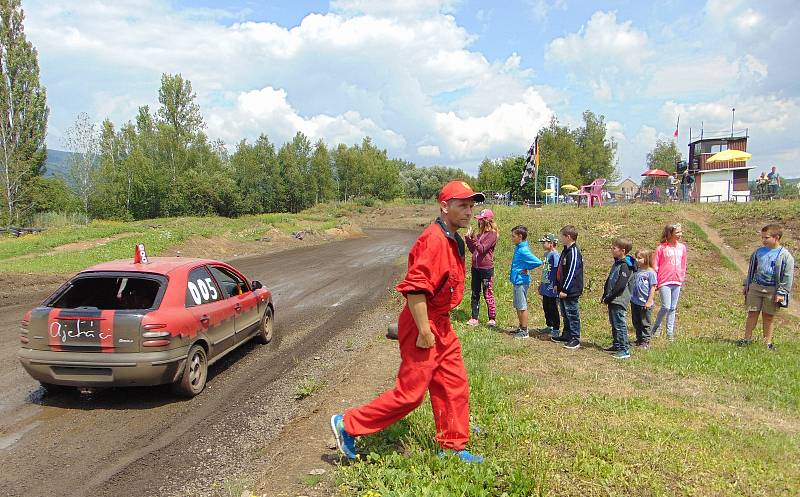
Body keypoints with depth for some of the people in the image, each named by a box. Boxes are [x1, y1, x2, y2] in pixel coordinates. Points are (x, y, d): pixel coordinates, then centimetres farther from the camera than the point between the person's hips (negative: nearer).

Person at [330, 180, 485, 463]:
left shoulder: (453, 240, 12)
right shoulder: (433, 240, -21)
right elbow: (414, 288, -28)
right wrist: (424, 331, -25)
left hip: (441, 328, 10)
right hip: (424, 327, -10)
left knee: (454, 385, 15)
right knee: (409, 393, -3)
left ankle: (452, 448, 31)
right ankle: (347, 425, 12)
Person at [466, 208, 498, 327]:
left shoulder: (492, 234, -10)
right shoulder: (480, 233, 13)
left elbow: (482, 249, -19)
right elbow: (473, 250, 15)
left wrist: (473, 238, -22)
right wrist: (468, 238, 5)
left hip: (486, 268, -8)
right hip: (476, 267, 8)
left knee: (488, 294, 1)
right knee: (475, 294, 9)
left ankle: (492, 318, 13)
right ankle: (474, 318, 15)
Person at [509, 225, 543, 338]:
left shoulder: (523, 250, -20)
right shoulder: (518, 247, 8)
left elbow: (538, 262, -26)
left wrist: (526, 269, -15)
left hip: (521, 281, -10)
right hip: (517, 281, 10)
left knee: (522, 307, -1)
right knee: (518, 306, 18)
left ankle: (524, 331, 8)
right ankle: (521, 327, 29)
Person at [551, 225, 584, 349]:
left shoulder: (574, 252, -18)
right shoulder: (566, 250, 13)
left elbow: (571, 273, -21)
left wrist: (565, 290, -20)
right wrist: (558, 285, 20)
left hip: (571, 291, -10)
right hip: (563, 289, 10)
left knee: (572, 314, -1)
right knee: (565, 314, 18)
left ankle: (575, 338, 6)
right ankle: (566, 335, 30)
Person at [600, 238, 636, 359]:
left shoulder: (625, 265, -16)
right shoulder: (616, 263, 14)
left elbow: (620, 284, -22)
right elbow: (609, 280, 18)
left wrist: (609, 297, -18)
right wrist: (605, 295, 13)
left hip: (619, 300, -10)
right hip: (612, 300, 10)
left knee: (620, 325, -8)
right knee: (614, 324, 18)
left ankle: (625, 350, -4)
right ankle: (617, 345, 29)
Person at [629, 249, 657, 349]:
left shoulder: (650, 272, -10)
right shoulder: (636, 271, 7)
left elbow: (653, 288, -11)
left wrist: (649, 301, -14)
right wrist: (631, 297, 11)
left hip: (645, 303, -6)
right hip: (635, 302, 7)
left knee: (645, 323, 4)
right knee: (636, 322, 15)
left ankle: (646, 341, 13)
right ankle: (639, 340, 26)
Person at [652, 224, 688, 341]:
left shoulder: (682, 247, 7)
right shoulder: (662, 248, -6)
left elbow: (683, 265, 16)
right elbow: (655, 266, -3)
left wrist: (682, 279, 14)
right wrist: (655, 282, -4)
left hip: (677, 282, 4)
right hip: (664, 282, -4)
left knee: (673, 308, 9)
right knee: (666, 307, -11)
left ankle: (670, 332, 16)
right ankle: (656, 327, 10)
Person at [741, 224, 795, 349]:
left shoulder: (785, 255, -6)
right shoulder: (758, 252, 6)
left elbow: (787, 276, -5)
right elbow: (751, 270, 17)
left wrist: (781, 293, -8)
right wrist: (747, 286, 17)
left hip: (772, 290, -3)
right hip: (755, 287, 3)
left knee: (768, 317, 6)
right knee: (752, 314, 4)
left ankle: (768, 342, 18)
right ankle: (747, 339, 12)